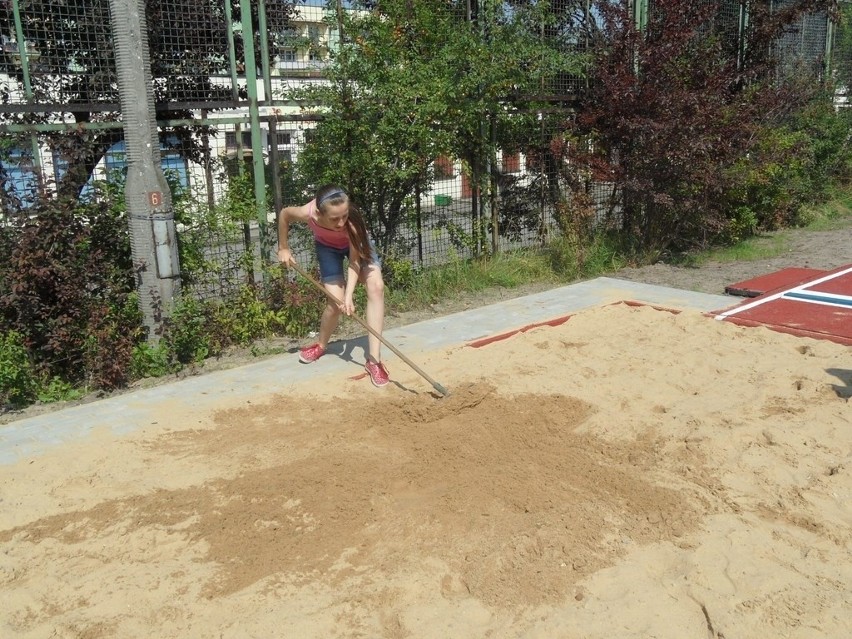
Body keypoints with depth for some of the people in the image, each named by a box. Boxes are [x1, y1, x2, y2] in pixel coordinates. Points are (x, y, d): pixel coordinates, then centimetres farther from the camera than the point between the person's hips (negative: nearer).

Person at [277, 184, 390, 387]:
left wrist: (349, 295, -45)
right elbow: (284, 214, -15)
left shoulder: (352, 222, -42)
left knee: (376, 286, -22)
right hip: (328, 246, 1)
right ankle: (321, 345, 22)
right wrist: (283, 249, -6)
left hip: (356, 243, 0)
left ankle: (374, 359, -18)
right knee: (336, 301, -11)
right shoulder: (307, 213, -38)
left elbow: (354, 261, -33)